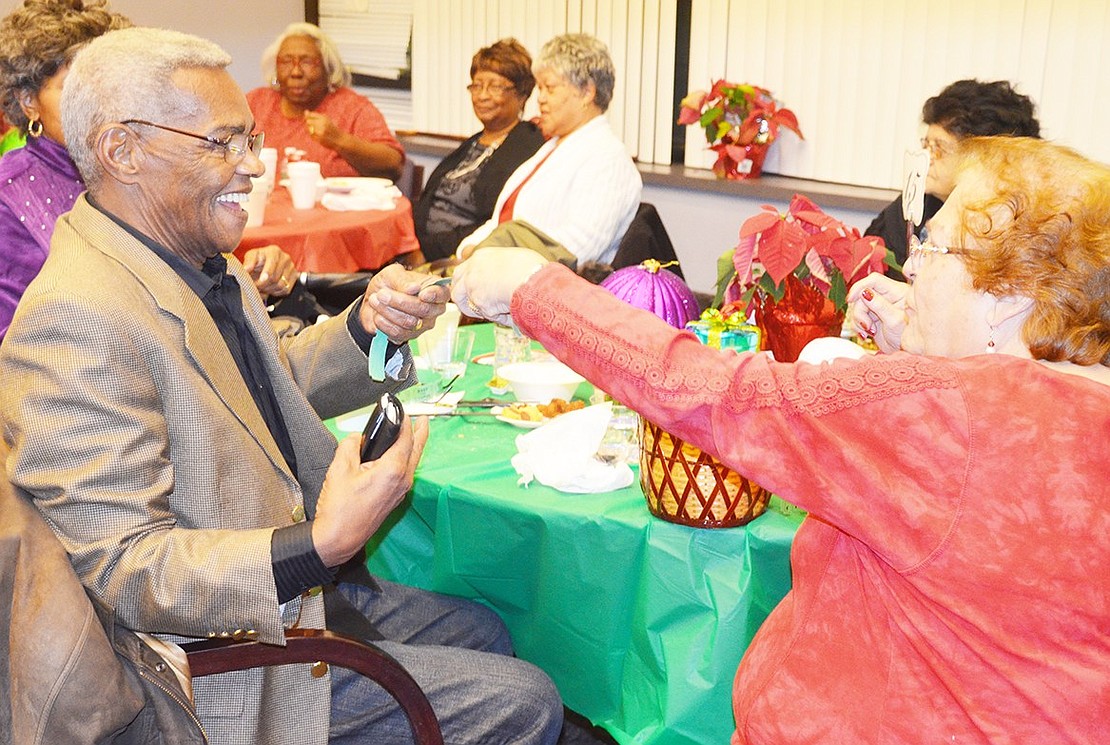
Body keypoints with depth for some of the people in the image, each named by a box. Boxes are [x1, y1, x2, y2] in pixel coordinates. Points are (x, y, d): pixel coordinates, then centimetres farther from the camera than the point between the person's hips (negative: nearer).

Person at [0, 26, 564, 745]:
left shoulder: (201, 263, 2)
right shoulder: (73, 324, -28)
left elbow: (274, 384, 16)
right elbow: (122, 570, -29)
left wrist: (368, 326, -4)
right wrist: (320, 546, -40)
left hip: (296, 585, 10)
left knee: (483, 631, 23)